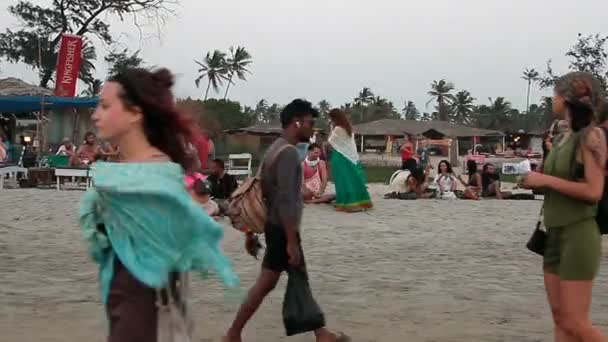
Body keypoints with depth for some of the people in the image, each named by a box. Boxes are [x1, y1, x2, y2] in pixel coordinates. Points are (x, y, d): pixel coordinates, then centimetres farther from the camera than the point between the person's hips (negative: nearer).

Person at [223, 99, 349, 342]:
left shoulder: (276, 149, 12)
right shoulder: (289, 152, -18)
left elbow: (263, 193, 15)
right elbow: (286, 201, -24)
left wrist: (251, 232, 18)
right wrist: (292, 241, -24)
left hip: (276, 226, 10)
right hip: (283, 229, -10)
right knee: (266, 283, 0)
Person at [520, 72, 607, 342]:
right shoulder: (562, 139, 11)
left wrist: (546, 179, -16)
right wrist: (536, 181, 3)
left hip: (578, 235, -8)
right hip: (554, 234, 8)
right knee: (559, 318, 8)